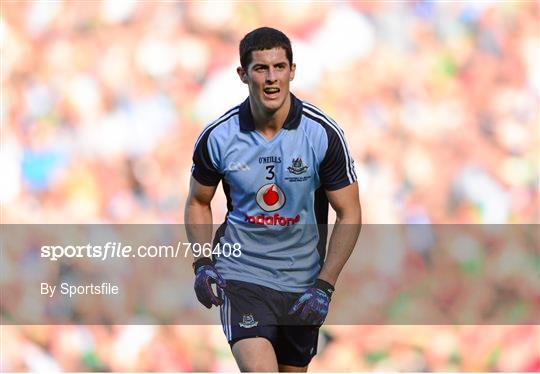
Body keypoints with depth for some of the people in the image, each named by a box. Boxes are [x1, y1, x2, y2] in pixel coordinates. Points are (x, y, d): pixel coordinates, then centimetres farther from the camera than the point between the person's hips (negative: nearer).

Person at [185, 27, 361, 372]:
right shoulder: (217, 137, -8)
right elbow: (198, 202, 10)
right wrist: (203, 263, -6)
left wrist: (324, 286, -13)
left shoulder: (323, 133, -10)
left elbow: (349, 214, -4)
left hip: (302, 284, 2)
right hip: (241, 276, -2)